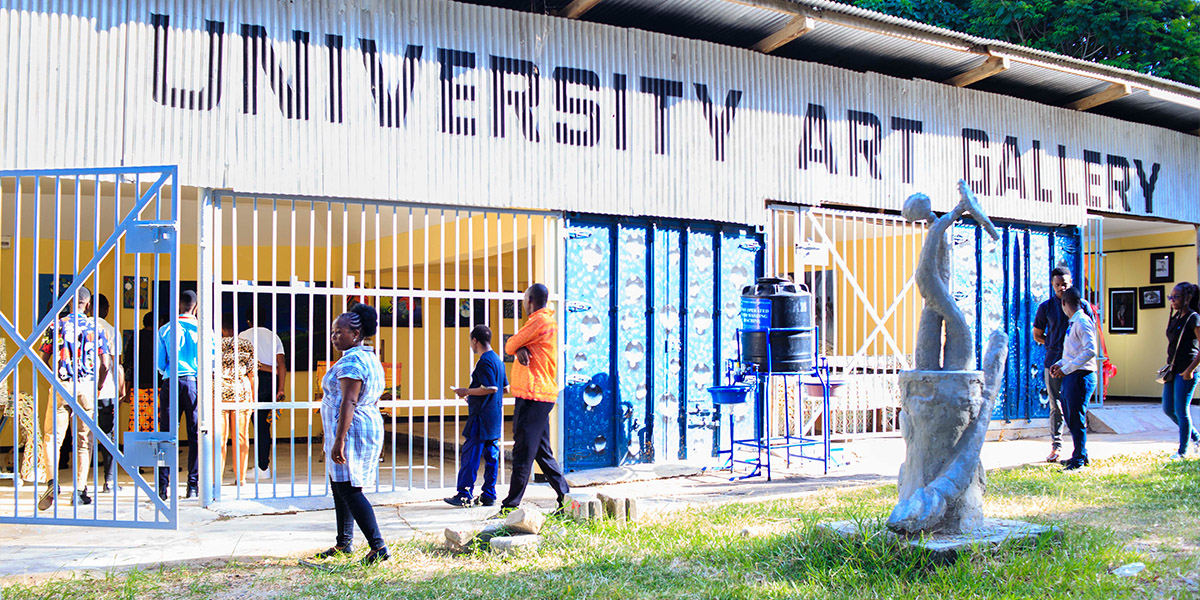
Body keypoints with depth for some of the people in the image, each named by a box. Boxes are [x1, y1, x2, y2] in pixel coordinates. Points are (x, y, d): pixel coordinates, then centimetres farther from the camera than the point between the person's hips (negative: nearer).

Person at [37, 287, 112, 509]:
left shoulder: (58, 325, 3)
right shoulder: (96, 328, 4)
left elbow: (43, 359, 2)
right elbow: (105, 364, 0)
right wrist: (98, 387, 16)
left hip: (61, 387, -1)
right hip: (86, 387, 1)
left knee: (53, 437, 2)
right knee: (84, 441, 8)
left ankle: (52, 480, -19)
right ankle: (79, 490, 5)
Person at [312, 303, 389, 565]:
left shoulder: (351, 361, -17)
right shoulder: (370, 358, 16)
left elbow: (349, 402, -24)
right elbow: (374, 401, 21)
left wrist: (339, 440, -26)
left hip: (350, 431, -11)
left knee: (349, 490, -10)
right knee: (340, 488, 18)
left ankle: (378, 546, -14)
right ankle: (344, 543, 25)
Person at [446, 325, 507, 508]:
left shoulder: (484, 361, -14)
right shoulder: (497, 360, 15)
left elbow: (491, 388, -22)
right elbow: (505, 388, 22)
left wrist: (467, 392, -13)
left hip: (481, 417, -10)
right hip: (494, 417, 10)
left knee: (470, 454, -6)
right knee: (491, 455, 8)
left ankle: (464, 495, -5)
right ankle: (488, 495, 10)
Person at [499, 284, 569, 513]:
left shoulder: (539, 321, -11)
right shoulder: (548, 320, 20)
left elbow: (509, 346, -8)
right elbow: (513, 346, 13)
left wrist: (517, 346, 13)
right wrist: (521, 348, -9)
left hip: (532, 394, -10)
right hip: (543, 394, 10)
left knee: (523, 451, -8)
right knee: (542, 451, 14)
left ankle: (511, 505, -7)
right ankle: (565, 497, 16)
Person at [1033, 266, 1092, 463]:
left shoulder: (1082, 305, 6)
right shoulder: (1046, 307, 8)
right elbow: (1037, 335, 15)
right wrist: (1054, 344, 4)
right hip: (1054, 362, 1)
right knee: (1056, 406, 2)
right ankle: (1056, 446, 9)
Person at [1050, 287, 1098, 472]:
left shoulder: (1082, 321, -13)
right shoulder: (1073, 323, 17)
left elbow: (1090, 351, -24)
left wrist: (1066, 368, -23)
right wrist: (1059, 364, 12)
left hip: (1081, 376, -10)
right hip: (1070, 377, 10)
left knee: (1077, 419, -5)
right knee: (1070, 417, 15)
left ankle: (1079, 459, 2)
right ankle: (1080, 455, 25)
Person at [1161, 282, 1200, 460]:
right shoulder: (1175, 319, 13)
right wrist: (1169, 367, 16)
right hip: (1173, 370, 9)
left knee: (1181, 410, -4)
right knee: (1168, 409, 12)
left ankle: (1183, 451, 8)